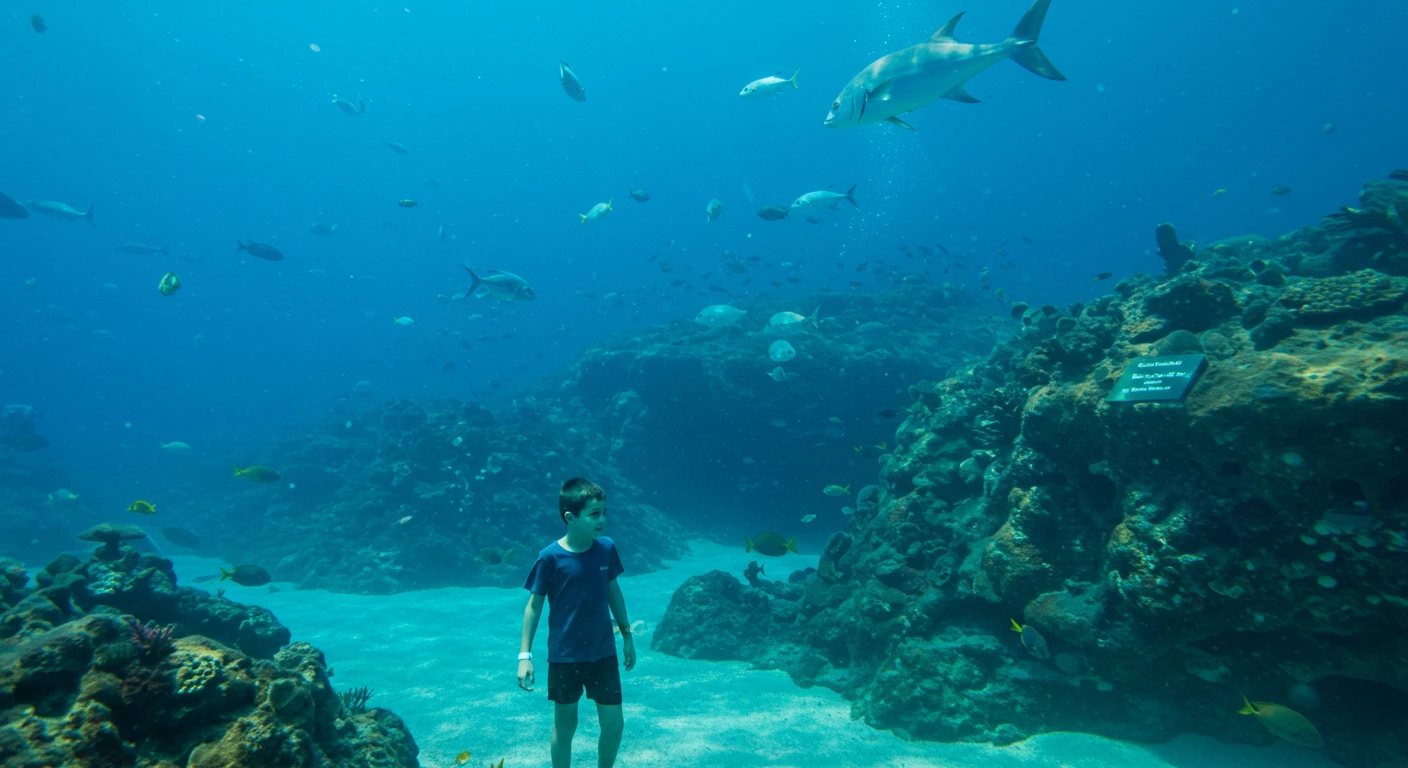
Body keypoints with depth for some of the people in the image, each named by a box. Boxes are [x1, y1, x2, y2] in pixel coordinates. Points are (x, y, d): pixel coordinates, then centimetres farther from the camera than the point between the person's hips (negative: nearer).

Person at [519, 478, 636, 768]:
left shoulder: (607, 548, -7)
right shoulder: (551, 557, -16)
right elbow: (534, 605, -7)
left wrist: (627, 635, 12)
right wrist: (525, 655, -9)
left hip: (603, 653, 3)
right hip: (564, 656, -3)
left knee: (614, 724, 7)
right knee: (565, 726, 13)